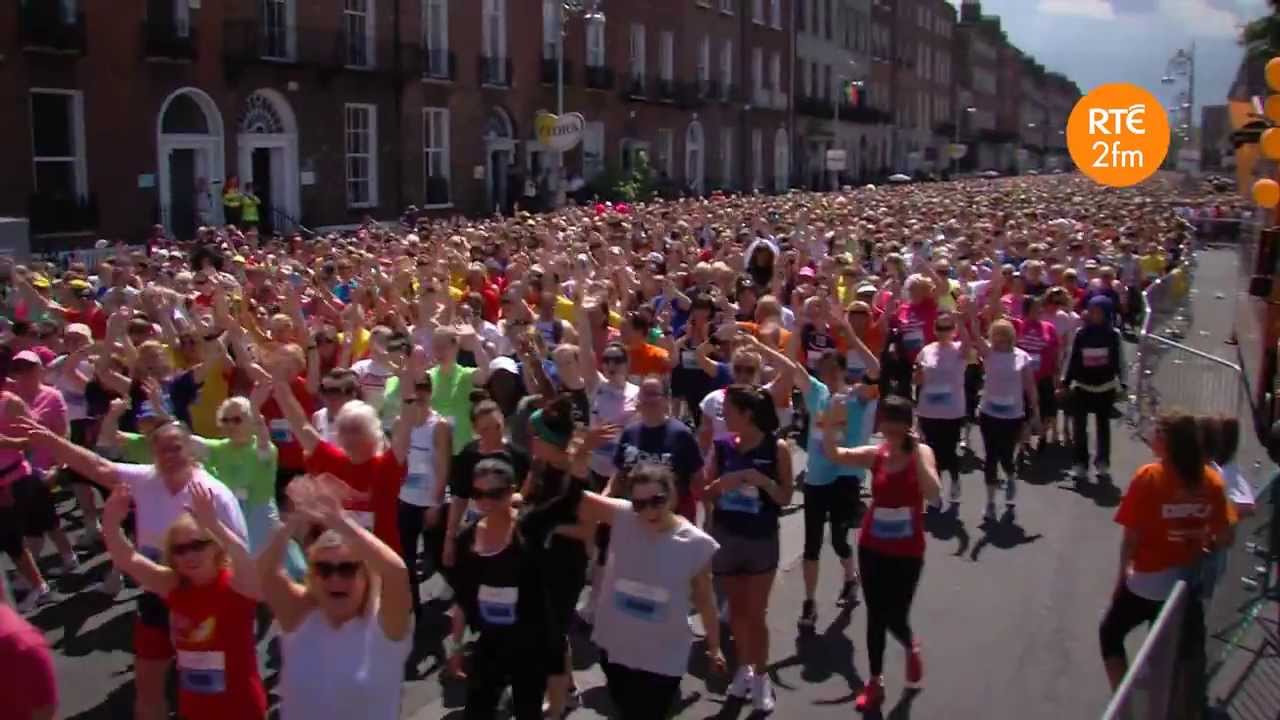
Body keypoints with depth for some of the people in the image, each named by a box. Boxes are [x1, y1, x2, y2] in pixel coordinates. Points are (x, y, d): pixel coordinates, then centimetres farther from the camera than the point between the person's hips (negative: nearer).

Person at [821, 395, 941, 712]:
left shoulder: (922, 452, -11)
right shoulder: (875, 454, -4)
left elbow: (933, 493, -27)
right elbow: (833, 454, -12)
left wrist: (915, 453, -32)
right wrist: (831, 425, -28)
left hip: (907, 552, -3)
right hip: (872, 547, 3)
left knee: (895, 618, 2)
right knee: (875, 615, 11)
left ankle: (911, 647, 38)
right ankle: (875, 681, 27)